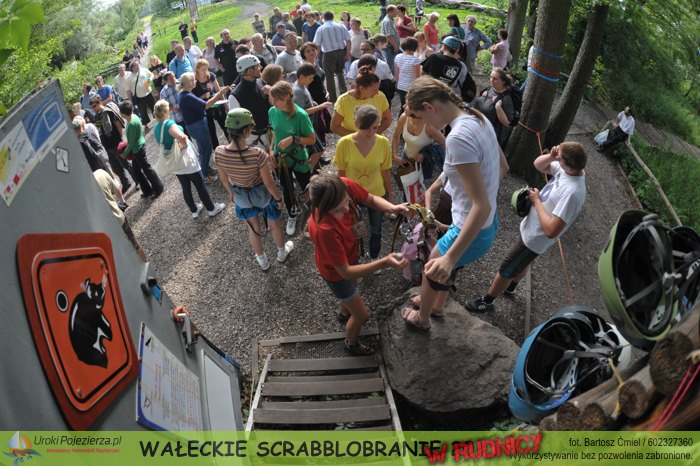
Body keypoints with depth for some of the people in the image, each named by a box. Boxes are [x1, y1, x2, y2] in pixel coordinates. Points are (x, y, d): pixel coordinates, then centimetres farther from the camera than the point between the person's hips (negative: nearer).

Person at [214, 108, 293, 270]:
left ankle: (262, 260, 49)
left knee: (253, 228, 27)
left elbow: (224, 178, -4)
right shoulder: (257, 154, -35)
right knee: (274, 225, 26)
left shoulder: (219, 153, -23)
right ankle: (282, 253, 52)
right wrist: (279, 197, -4)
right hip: (263, 194, -3)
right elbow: (269, 183, -23)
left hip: (241, 196, 3)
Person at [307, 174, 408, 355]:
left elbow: (371, 199, -11)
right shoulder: (323, 228, -46)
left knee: (352, 287, 37)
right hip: (335, 271, -6)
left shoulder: (345, 186, -31)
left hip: (350, 254, 6)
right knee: (361, 314, 15)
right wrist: (384, 262, -42)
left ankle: (345, 313, 71)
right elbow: (345, 271, -35)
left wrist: (392, 208, -31)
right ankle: (351, 343, 49)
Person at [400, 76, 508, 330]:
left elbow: (482, 206, -31)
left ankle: (422, 318, 47)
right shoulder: (478, 118, -2)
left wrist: (450, 257, -32)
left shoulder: (458, 137, -30)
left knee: (433, 270, 18)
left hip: (472, 231, -8)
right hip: (489, 222, 8)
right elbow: (503, 167, 11)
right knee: (445, 260, 30)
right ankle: (436, 306, 58)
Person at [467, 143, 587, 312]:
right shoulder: (567, 168, -12)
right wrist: (551, 156, -19)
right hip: (529, 228, 9)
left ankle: (486, 301, 32)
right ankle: (510, 288, 58)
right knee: (521, 263, 32)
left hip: (534, 239, -8)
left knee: (506, 269, 10)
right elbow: (538, 164, 4)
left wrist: (536, 200, -28)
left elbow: (551, 230, -37)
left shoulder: (572, 192, -37)